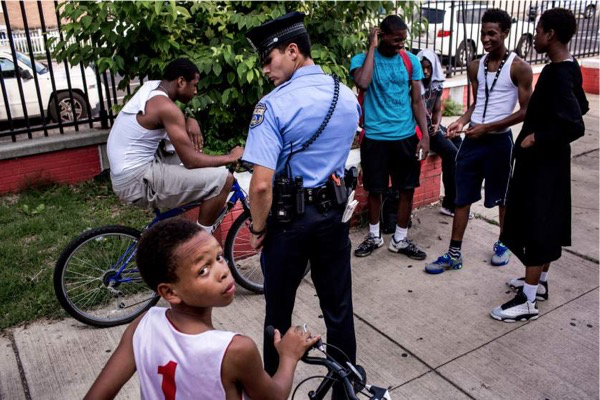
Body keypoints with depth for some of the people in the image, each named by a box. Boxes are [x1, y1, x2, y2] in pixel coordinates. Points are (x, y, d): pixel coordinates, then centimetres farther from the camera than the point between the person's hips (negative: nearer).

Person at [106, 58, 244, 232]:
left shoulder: (151, 88, 8)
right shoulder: (165, 106, -19)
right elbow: (190, 161, -21)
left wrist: (190, 121, 0)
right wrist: (230, 157, -7)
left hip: (125, 172, 10)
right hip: (137, 181, -10)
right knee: (222, 179, -15)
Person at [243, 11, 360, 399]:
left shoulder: (274, 105, -19)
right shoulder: (349, 97, 2)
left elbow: (262, 185, -23)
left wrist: (258, 228, -7)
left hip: (289, 218, -5)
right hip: (334, 212, 5)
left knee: (279, 310, 15)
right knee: (339, 307, 16)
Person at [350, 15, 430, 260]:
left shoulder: (411, 61, 3)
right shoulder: (362, 59, -5)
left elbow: (417, 101, 5)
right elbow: (362, 83, -28)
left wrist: (425, 135, -3)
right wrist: (372, 47, -18)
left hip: (407, 137, 3)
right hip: (375, 138, -2)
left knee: (407, 189, 8)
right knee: (374, 190, 10)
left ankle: (400, 240, 25)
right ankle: (374, 236, 30)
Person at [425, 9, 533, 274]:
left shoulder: (519, 68, -9)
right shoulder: (475, 67, 7)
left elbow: (526, 111, -11)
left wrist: (488, 127, -18)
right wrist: (462, 121, -4)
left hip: (499, 142, -4)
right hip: (472, 140, 5)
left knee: (503, 197, 13)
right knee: (462, 198, 6)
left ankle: (503, 244, 35)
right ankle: (454, 254, 14)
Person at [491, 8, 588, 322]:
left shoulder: (557, 74, -23)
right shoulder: (569, 67, 7)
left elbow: (576, 127, -31)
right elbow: (581, 107, 20)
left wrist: (537, 138, -19)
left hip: (541, 161, -10)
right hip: (551, 159, 10)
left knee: (535, 226, -4)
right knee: (548, 223, 18)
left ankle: (527, 301, 6)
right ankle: (539, 282, 33)